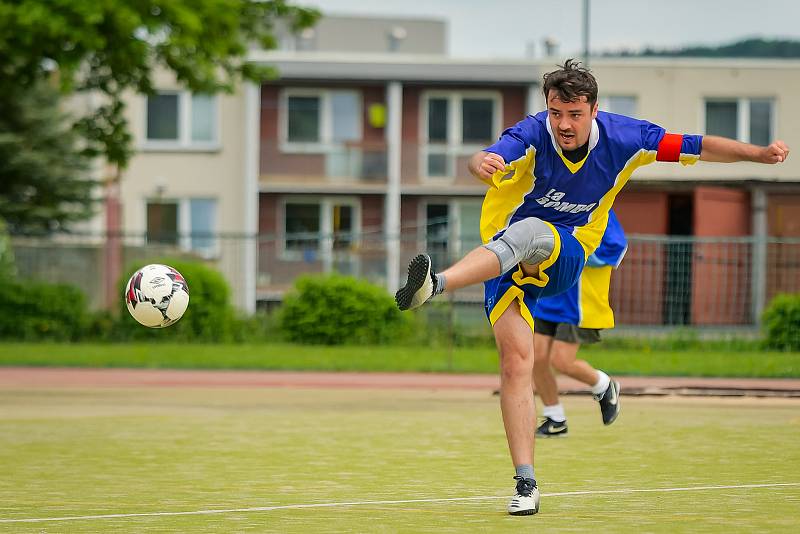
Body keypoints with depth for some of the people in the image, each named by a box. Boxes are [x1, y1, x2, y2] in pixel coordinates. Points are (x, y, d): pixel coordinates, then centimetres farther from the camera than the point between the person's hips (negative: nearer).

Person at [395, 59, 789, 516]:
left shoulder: (622, 138, -10)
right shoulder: (532, 136, -20)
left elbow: (697, 146, 0)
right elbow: (490, 160, -42)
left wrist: (760, 153, -9)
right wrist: (482, 164, -66)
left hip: (567, 256, 0)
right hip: (505, 258, 0)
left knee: (528, 232, -35)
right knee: (517, 360, -17)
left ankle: (437, 284, -57)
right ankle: (527, 485, -13)